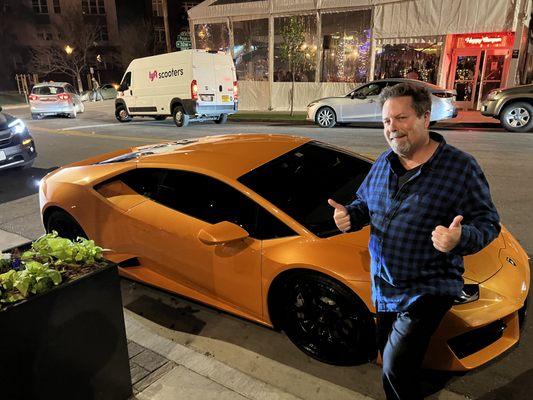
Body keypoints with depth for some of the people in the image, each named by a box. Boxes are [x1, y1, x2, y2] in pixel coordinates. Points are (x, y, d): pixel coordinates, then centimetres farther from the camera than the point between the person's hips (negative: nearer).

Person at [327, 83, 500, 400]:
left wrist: (460, 239, -32)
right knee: (387, 352, 22)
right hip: (383, 286, 6)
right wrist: (349, 216, -8)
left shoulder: (461, 167, -12)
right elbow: (364, 205, 15)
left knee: (396, 370, -7)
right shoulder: (383, 164, 5)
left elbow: (488, 222, -11)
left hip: (428, 290, -6)